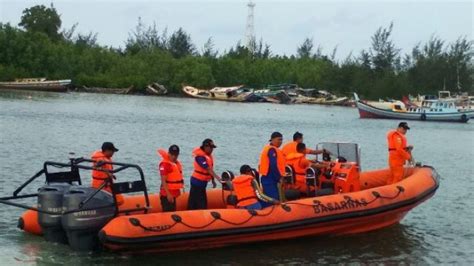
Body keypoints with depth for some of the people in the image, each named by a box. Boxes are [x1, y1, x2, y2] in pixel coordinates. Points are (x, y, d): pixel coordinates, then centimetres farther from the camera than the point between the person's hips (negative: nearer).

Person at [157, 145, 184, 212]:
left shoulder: (177, 163, 12)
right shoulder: (165, 164, -16)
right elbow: (163, 181, -20)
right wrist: (168, 194, -24)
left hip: (174, 194, 9)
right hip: (167, 195, -9)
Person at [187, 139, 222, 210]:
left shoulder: (209, 156, 6)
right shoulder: (200, 157, -22)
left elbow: (211, 169, 13)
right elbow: (208, 169, -30)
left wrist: (213, 181, 12)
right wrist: (217, 178, -36)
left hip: (203, 182, 9)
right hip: (197, 182, -9)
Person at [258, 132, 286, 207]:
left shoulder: (267, 148, 18)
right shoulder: (272, 150, -13)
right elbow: (273, 166, -22)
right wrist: (279, 178, -16)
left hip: (266, 178, 11)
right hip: (270, 179, -11)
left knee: (266, 201, 13)